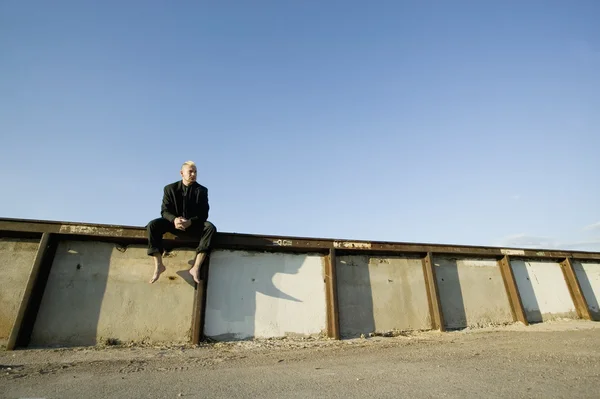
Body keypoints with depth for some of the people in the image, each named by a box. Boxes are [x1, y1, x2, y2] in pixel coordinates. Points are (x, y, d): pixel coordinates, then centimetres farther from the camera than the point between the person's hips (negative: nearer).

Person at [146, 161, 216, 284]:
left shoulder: (202, 190, -2)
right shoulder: (170, 188, 1)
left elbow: (204, 214, -9)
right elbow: (164, 211, -5)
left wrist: (190, 222, -30)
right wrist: (174, 219, -29)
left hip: (193, 224, -1)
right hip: (174, 222, 1)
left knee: (210, 227, -32)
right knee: (152, 225, -26)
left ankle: (196, 267, -35)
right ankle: (158, 265, -21)